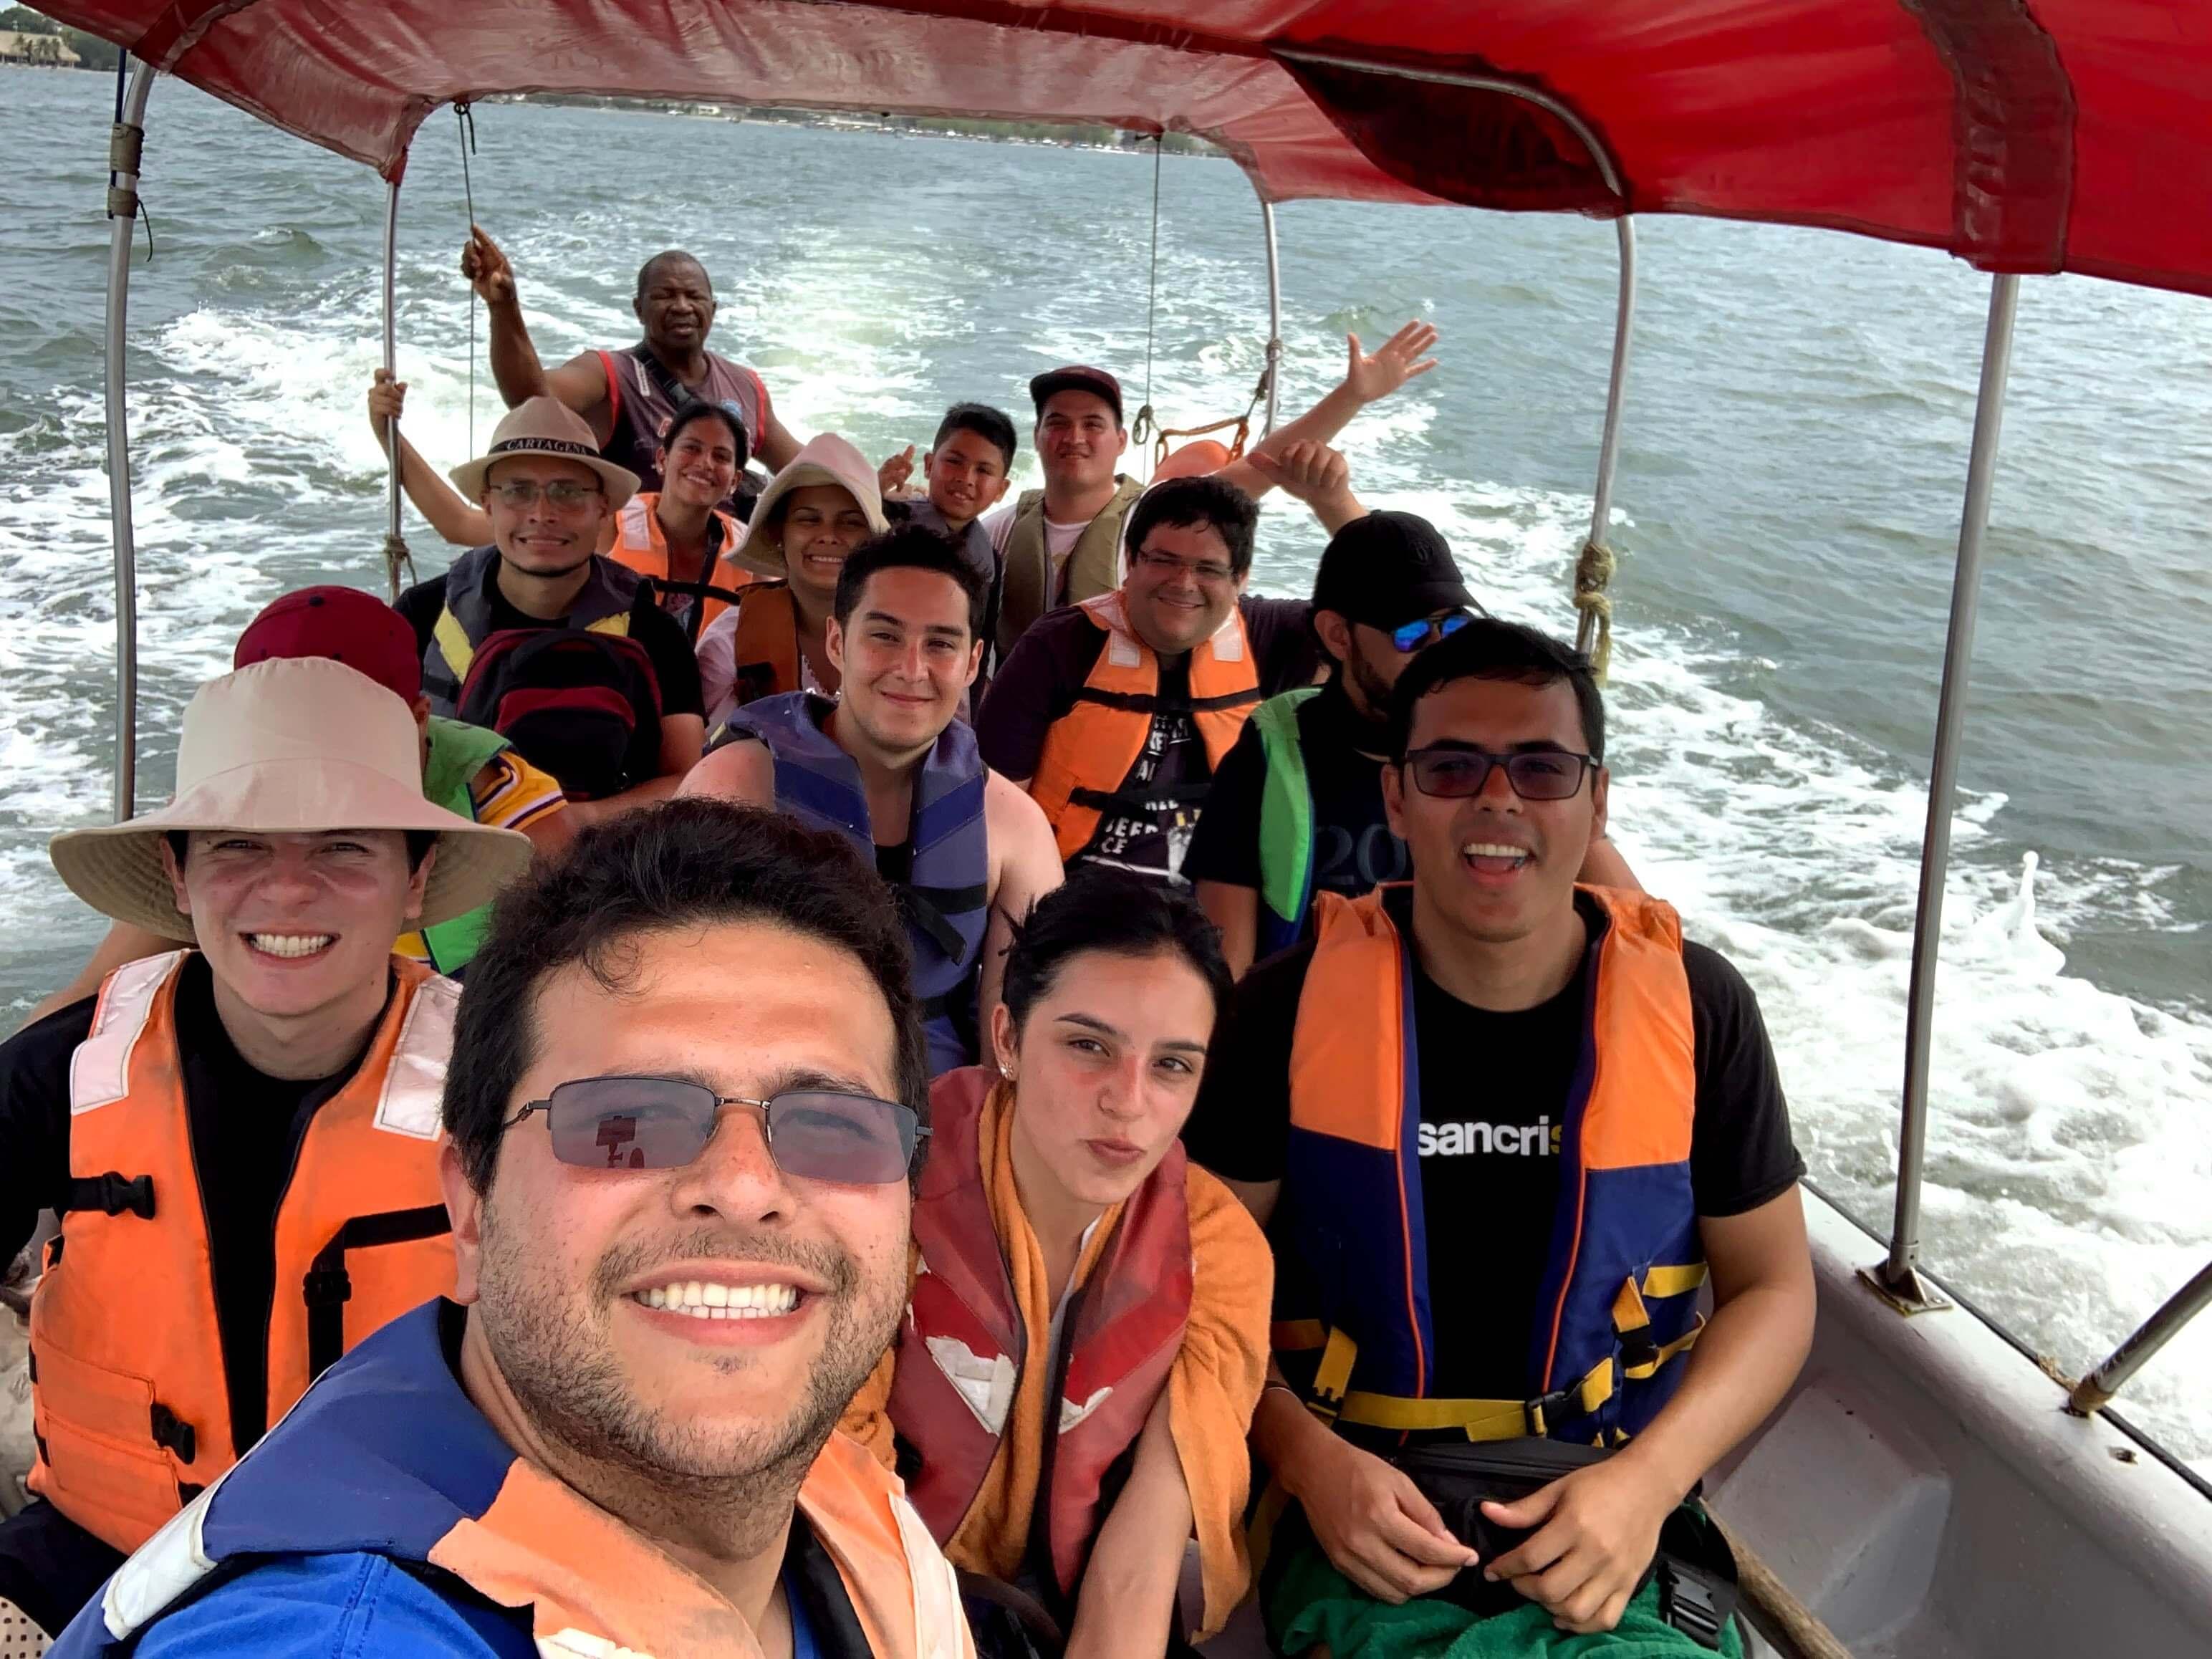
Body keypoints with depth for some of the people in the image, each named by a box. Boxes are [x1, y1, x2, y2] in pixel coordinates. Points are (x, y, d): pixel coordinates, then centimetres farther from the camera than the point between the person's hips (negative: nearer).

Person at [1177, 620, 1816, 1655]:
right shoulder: (1293, 1007, -6)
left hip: (1613, 1522, 2)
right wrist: (1309, 1458, -15)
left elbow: (1771, 1286, 6)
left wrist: (1648, 1479, -10)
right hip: (1359, 1508, -1)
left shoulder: (1694, 1009, -2)